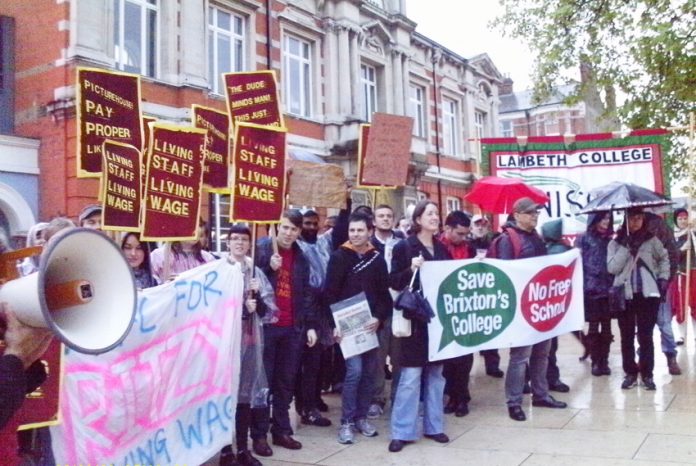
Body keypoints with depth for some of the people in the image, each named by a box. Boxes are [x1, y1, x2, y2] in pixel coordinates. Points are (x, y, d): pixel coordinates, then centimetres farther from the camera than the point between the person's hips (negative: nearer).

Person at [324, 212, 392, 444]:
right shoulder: (339, 257, -3)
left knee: (370, 372, 8)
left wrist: (379, 318, -9)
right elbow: (330, 293, -6)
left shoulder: (377, 259, 6)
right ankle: (347, 422, 2)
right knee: (354, 371, -10)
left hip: (371, 324, 4)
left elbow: (384, 294, 5)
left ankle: (361, 417, 22)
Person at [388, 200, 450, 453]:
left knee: (436, 375, 12)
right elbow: (393, 282, -8)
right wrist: (411, 269, -24)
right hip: (415, 319, -5)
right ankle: (401, 432, 5)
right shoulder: (404, 247, -5)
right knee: (410, 377, -4)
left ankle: (433, 426, 23)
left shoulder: (442, 248, 11)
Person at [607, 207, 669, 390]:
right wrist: (626, 248, -12)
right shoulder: (615, 243, 2)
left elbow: (664, 258, 18)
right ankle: (630, 373, 16)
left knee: (646, 335, 3)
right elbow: (612, 268, -8)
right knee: (627, 336, 6)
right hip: (624, 294, 0)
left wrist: (663, 278, 4)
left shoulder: (652, 240, 5)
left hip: (648, 293, 0)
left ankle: (647, 374, 13)